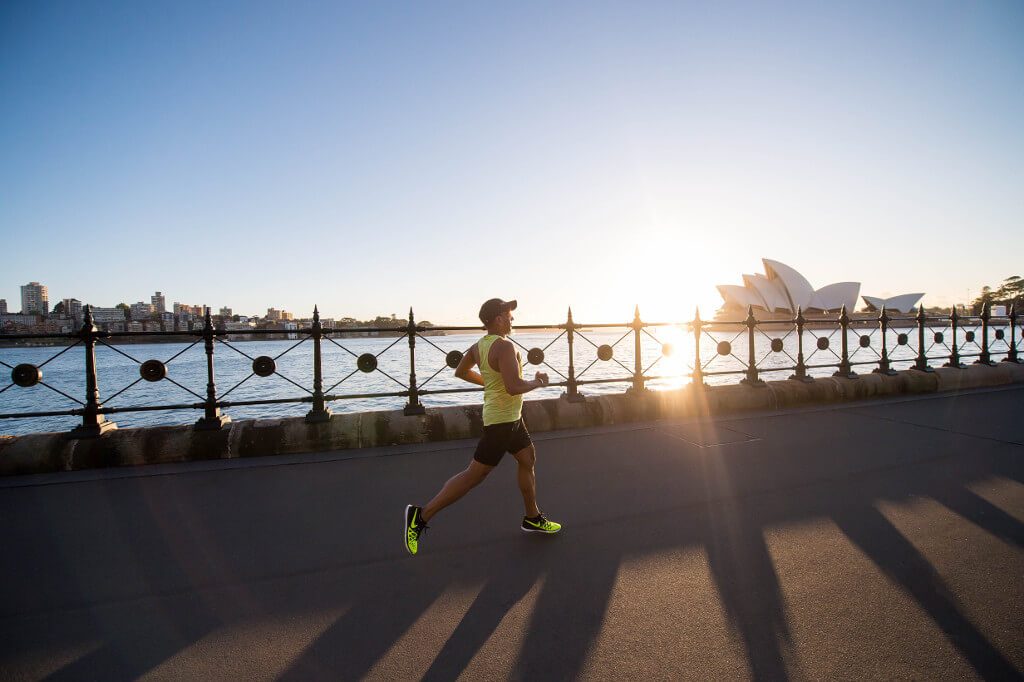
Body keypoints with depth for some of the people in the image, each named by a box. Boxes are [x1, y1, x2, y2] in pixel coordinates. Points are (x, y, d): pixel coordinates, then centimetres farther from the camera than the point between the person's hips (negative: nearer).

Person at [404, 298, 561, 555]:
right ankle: (421, 515, 3)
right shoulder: (505, 346, -23)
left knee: (528, 460, 19)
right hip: (501, 420, -10)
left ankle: (532, 518, 33)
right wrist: (537, 382, -13)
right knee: (474, 475, -3)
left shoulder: (479, 345, 4)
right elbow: (514, 387, -32)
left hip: (511, 417, 10)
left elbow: (460, 372, 18)